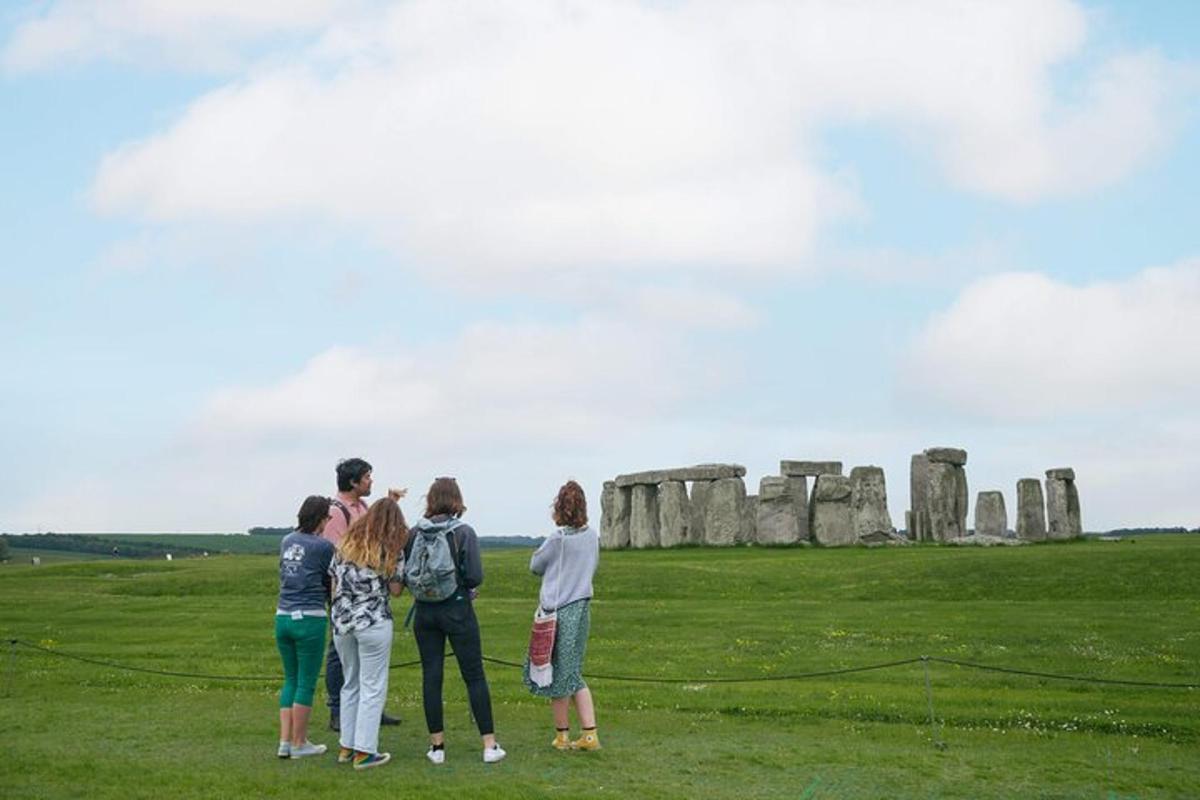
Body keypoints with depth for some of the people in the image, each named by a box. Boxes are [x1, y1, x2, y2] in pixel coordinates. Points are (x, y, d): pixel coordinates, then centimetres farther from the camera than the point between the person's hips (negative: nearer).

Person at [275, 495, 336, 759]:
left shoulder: (287, 541, 9)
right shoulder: (323, 546, -9)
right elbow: (332, 584, 1)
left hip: (283, 617, 6)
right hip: (310, 619, -6)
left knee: (291, 680, 16)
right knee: (306, 683, 5)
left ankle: (285, 741, 13)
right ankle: (299, 744, 11)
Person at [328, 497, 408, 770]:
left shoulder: (346, 544, 9)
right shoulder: (391, 549, -5)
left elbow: (334, 582, 10)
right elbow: (396, 589, -5)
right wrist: (399, 571, 9)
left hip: (342, 622, 5)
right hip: (374, 622, -5)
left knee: (350, 684, 16)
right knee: (373, 687, 1)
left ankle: (346, 747, 20)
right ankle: (364, 751, 1)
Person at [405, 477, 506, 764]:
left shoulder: (415, 533, -1)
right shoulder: (464, 532, -10)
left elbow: (404, 575, 0)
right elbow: (475, 577, -15)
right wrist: (464, 585, 7)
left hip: (424, 611, 3)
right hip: (457, 609, -3)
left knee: (431, 676, 8)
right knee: (475, 676, 4)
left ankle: (437, 745, 12)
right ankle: (489, 745, 5)